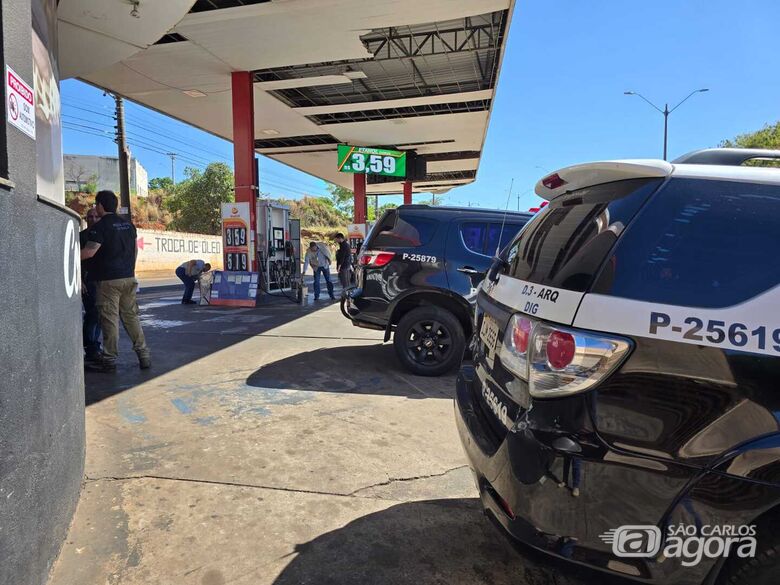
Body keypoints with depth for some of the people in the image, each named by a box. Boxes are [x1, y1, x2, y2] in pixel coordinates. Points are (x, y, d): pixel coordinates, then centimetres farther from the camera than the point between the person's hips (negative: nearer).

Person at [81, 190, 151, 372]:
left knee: (109, 319, -2)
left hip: (108, 280, -7)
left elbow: (89, 252, -17)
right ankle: (144, 354, 9)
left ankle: (109, 360, 4)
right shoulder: (128, 224, 12)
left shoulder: (100, 226, -10)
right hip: (129, 278, 7)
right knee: (131, 316, 10)